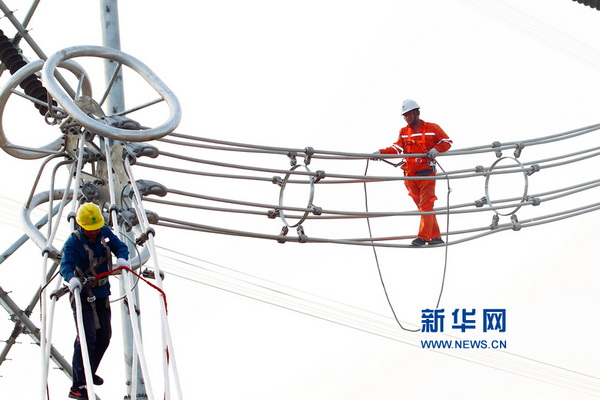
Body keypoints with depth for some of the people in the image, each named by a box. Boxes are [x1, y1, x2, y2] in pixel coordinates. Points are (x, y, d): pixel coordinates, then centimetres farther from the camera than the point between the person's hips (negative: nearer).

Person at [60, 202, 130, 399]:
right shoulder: (73, 242, -19)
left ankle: (88, 373, 39)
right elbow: (66, 264, -32)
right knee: (87, 337, -17)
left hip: (102, 294, 7)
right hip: (83, 296, -7)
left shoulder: (105, 233, -1)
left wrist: (122, 258, -28)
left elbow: (120, 246, -4)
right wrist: (72, 278, -54)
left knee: (104, 336, 17)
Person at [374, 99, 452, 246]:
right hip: (410, 175, 4)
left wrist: (436, 149, -16)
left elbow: (447, 141, 4)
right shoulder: (403, 132, 12)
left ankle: (423, 237, -10)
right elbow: (397, 148, 0)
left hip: (427, 174, -4)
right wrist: (380, 152, -15)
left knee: (426, 206, -9)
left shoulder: (432, 128, 2)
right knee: (422, 206, 6)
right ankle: (435, 236, 11)